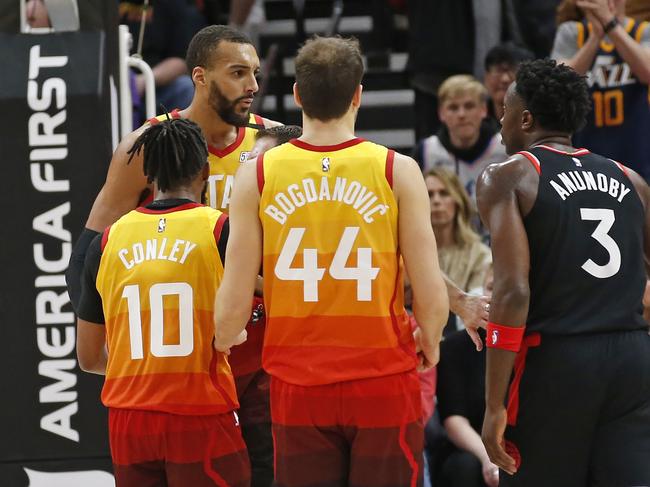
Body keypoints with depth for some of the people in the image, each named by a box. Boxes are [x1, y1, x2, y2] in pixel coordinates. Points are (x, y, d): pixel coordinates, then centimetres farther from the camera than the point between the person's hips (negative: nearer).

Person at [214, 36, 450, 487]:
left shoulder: (258, 175, -2)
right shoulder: (397, 171, -6)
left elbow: (233, 303, -3)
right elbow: (432, 298, -8)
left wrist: (223, 341, 20)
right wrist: (429, 344, 14)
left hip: (297, 387, 2)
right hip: (383, 382, -1)